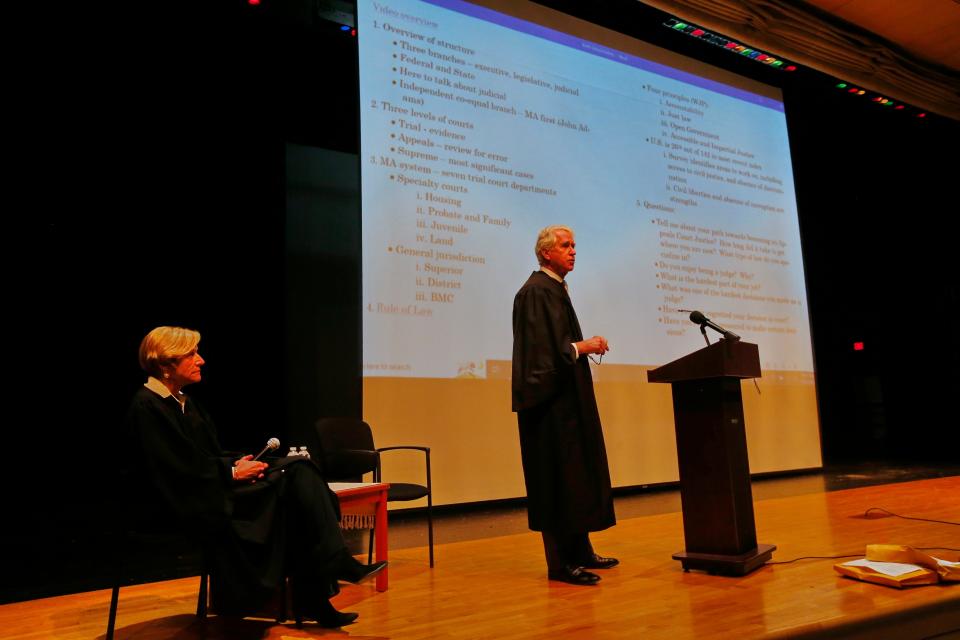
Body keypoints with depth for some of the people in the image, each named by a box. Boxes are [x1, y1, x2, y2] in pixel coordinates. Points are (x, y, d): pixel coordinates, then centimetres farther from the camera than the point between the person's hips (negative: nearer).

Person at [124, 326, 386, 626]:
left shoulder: (182, 400, 15)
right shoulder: (146, 407, -13)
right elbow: (178, 472, -20)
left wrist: (233, 463, -3)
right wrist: (232, 473, -14)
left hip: (207, 489, 9)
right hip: (182, 507, -9)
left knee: (298, 468, -9)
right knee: (289, 485, -23)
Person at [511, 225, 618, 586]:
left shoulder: (557, 289, 17)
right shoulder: (536, 291, -13)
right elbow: (539, 350, -21)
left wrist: (585, 346, 9)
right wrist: (582, 347, -16)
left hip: (568, 398, 10)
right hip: (551, 400, -10)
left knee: (576, 477, 14)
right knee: (559, 478, -6)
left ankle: (580, 552, 25)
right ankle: (560, 563, 3)